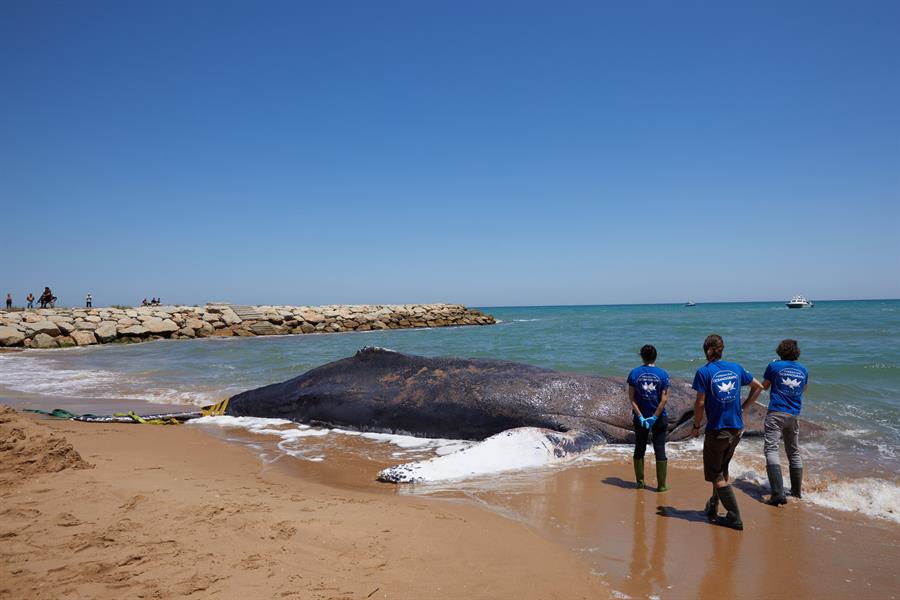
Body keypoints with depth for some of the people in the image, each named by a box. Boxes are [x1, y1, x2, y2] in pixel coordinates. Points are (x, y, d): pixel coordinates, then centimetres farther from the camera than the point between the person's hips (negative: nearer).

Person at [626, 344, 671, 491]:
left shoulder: (634, 373, -6)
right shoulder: (662, 374, -7)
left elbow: (631, 398, -9)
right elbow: (664, 399, -12)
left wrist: (641, 417, -9)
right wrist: (654, 417, -9)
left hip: (640, 418, 1)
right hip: (659, 418, -1)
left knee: (639, 449, 14)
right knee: (660, 450, 8)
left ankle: (640, 482, 21)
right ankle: (661, 485, 11)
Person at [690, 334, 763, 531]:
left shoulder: (704, 372, -11)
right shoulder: (736, 368, 4)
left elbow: (700, 403, -13)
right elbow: (758, 387, 14)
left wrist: (696, 426, -1)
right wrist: (743, 407, 18)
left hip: (716, 430, -6)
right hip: (736, 429, 6)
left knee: (716, 475, 6)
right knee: (722, 470, 22)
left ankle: (735, 518, 3)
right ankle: (713, 508, 34)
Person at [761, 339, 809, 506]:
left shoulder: (774, 366, -4)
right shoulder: (803, 370, 8)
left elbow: (764, 386, 7)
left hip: (776, 413, -5)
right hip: (794, 415, 5)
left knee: (771, 449, -10)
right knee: (794, 453, 18)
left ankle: (778, 493, -23)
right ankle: (796, 491, 30)